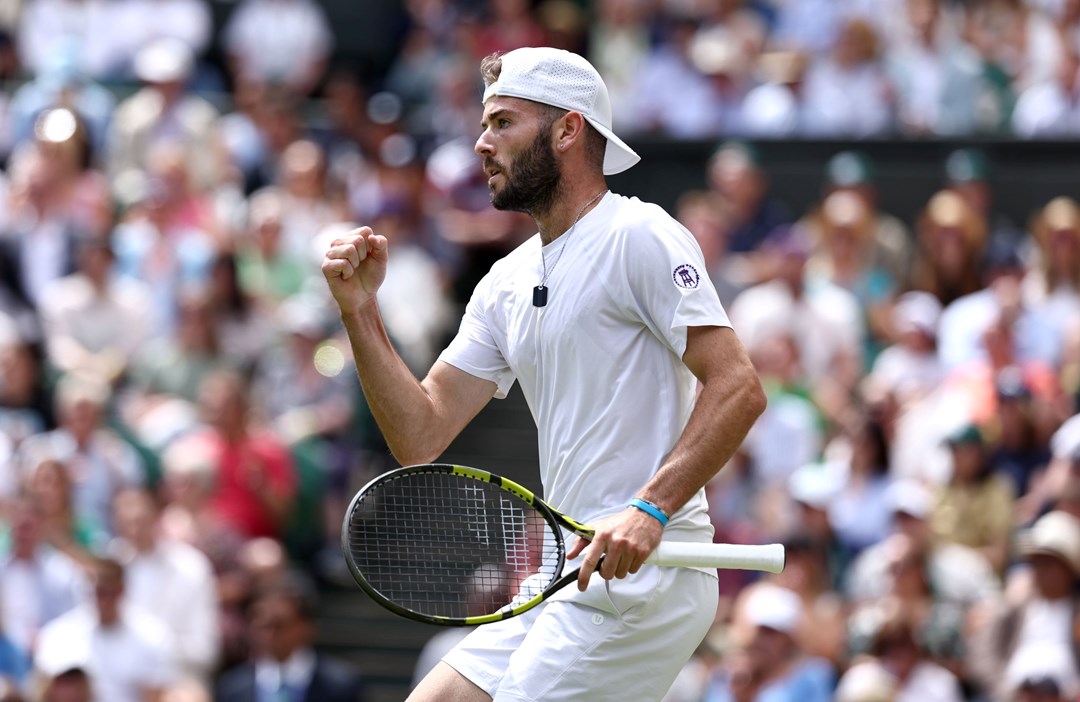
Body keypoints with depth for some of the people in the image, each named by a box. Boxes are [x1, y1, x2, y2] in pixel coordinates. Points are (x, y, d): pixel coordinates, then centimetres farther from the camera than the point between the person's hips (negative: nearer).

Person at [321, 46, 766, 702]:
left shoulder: (637, 236, -8)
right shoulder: (507, 284, 18)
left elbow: (738, 388, -17)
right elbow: (422, 436, 14)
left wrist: (650, 508, -27)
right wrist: (360, 309, 4)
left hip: (642, 569, -9)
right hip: (569, 574, 9)